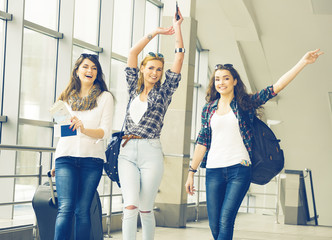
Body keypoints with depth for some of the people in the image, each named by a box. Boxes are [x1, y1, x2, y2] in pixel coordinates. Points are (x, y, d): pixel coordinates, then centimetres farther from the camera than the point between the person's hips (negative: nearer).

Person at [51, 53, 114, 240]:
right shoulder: (67, 97, 15)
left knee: (82, 210, -2)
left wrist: (84, 129, -22)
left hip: (92, 158, -1)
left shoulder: (105, 97, 6)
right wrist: (57, 162, 20)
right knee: (66, 208, -12)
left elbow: (105, 131, -3)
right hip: (66, 156, 1)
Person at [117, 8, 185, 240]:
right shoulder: (134, 89, 15)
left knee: (146, 209, -2)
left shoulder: (164, 92, 9)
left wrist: (177, 28, 8)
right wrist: (156, 32, 18)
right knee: (130, 207, -11)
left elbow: (180, 57, 4)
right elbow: (133, 52, 16)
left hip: (151, 152, -2)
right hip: (127, 152, 2)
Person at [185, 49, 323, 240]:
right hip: (214, 171, 3)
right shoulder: (209, 109, 13)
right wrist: (191, 172, 12)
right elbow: (202, 142, 15)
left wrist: (303, 62, -7)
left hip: (239, 169, -2)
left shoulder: (245, 104, 6)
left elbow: (276, 87, 0)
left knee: (225, 221, -14)